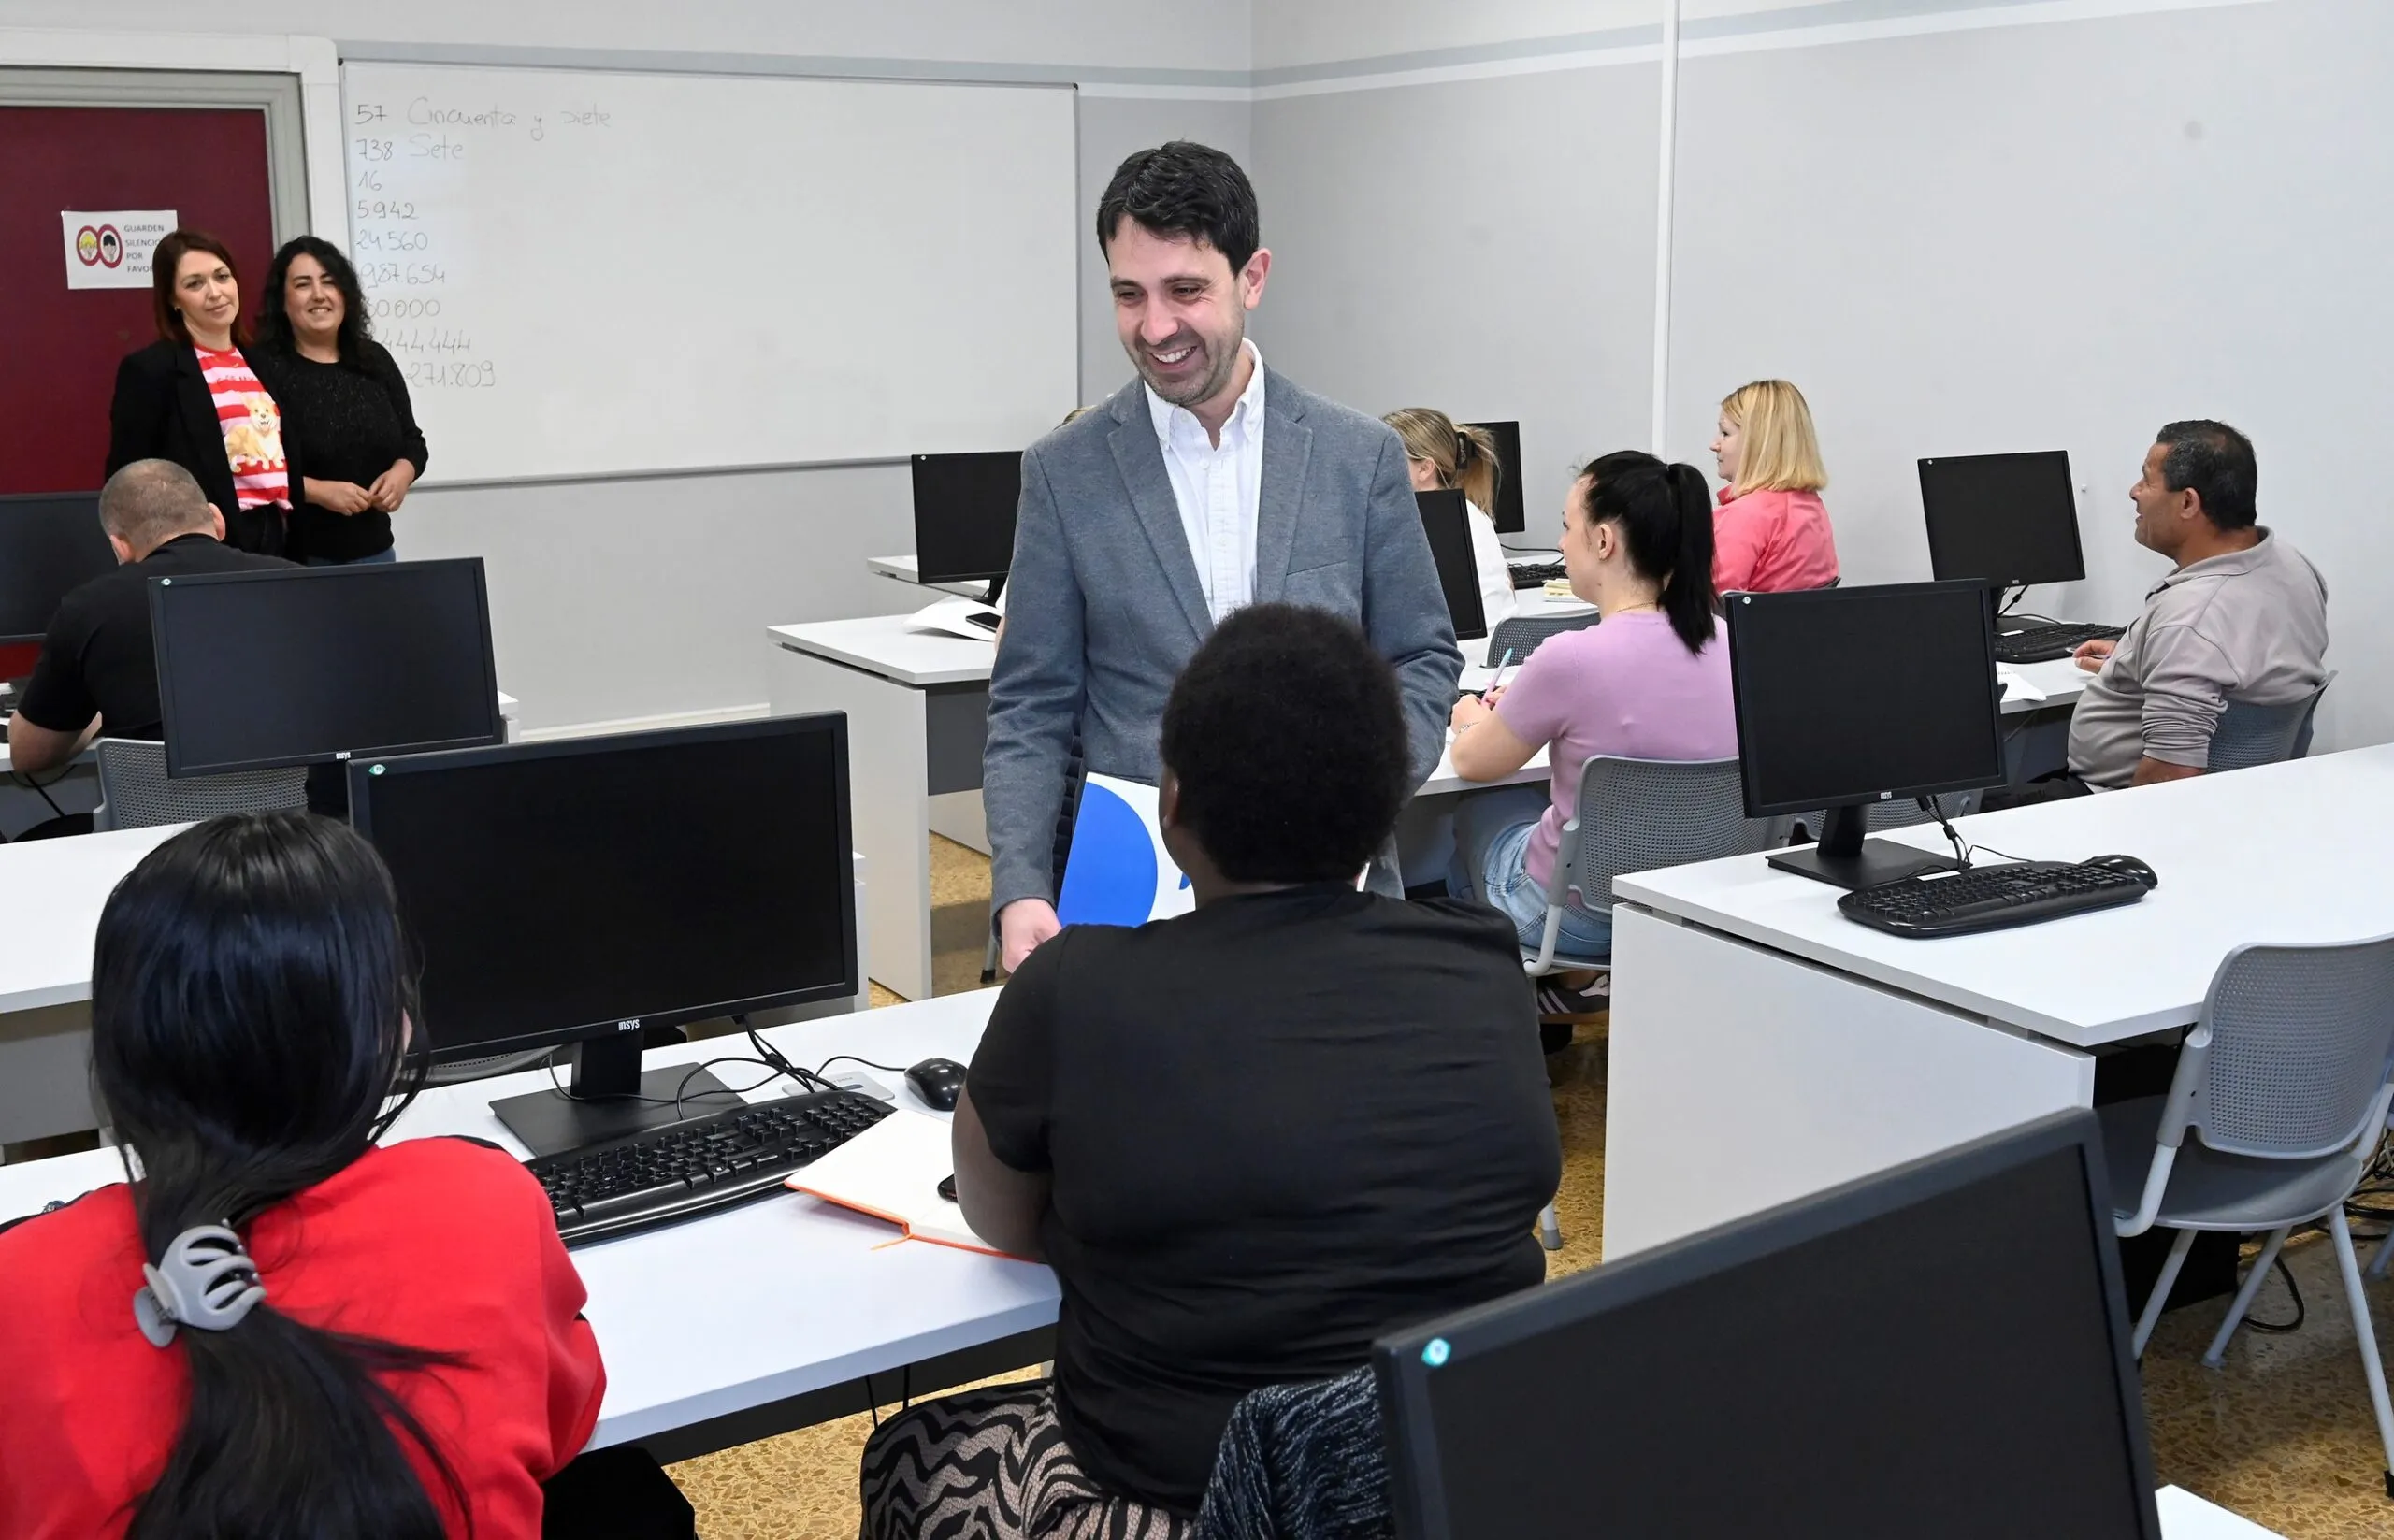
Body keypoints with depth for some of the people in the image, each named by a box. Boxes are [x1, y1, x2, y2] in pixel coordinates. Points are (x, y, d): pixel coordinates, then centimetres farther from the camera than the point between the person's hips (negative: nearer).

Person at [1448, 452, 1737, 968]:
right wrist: (1522, 708, 20)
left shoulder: (1572, 659, -26)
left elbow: (1472, 763, -7)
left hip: (1585, 920, -5)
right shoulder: (1721, 642, -8)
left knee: (1476, 810, 25)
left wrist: (1472, 721, 16)